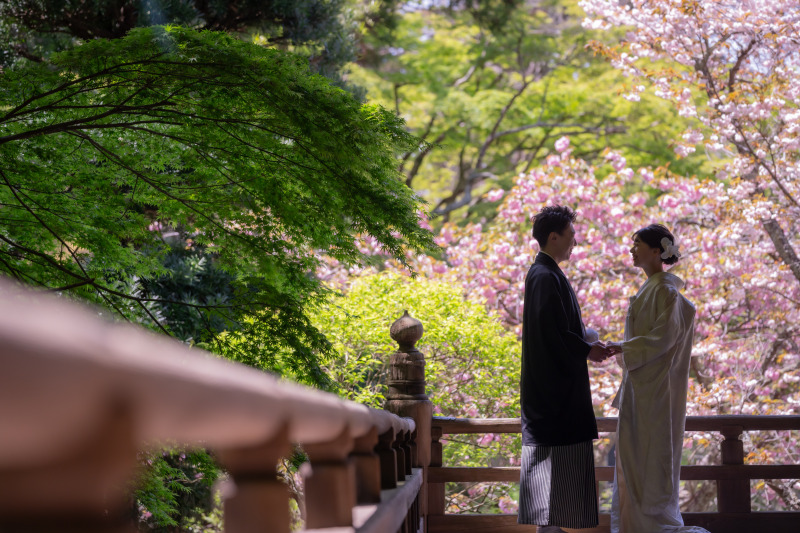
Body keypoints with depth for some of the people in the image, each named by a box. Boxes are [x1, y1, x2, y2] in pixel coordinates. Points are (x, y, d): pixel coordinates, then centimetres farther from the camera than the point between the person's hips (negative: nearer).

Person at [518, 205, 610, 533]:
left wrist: (588, 344, 11)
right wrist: (587, 351, -10)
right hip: (554, 382, -11)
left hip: (554, 380, 11)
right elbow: (554, 332, -22)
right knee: (554, 453, -7)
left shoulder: (544, 273, 15)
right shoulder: (545, 277, -17)